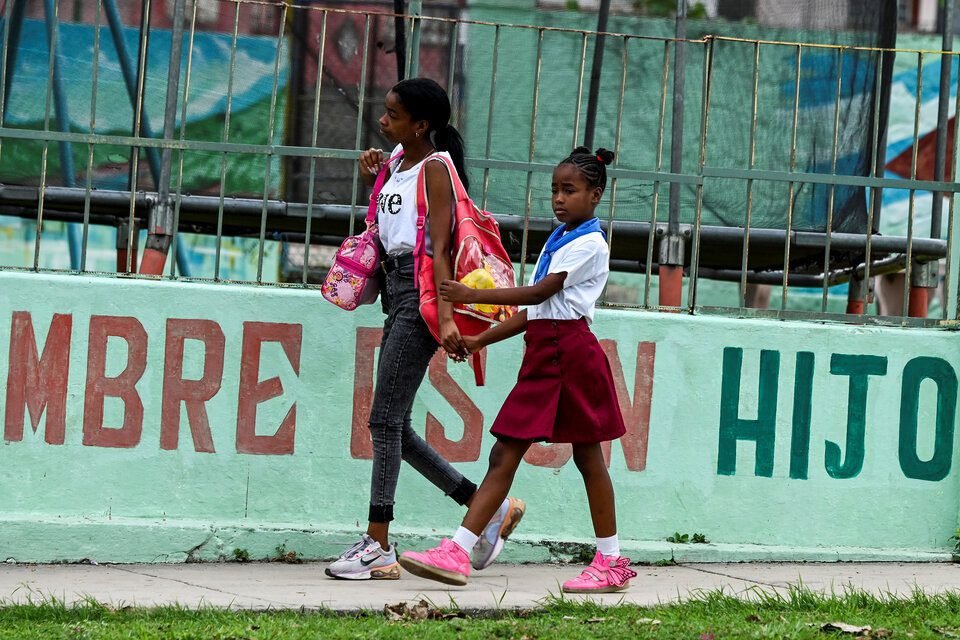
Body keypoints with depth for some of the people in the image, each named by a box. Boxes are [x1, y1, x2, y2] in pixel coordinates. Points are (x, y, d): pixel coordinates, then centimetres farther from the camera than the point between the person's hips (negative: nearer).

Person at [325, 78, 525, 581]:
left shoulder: (435, 169, -8)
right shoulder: (399, 161, 16)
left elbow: (439, 246, -17)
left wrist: (445, 315, -26)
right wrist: (373, 180, 13)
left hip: (421, 290, -10)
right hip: (396, 289, 10)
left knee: (385, 419, -11)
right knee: (395, 426, 9)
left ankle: (378, 547, -10)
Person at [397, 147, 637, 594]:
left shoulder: (588, 244, -8)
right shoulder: (557, 241, 19)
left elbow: (540, 292, -17)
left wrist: (473, 296, -18)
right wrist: (481, 340, 11)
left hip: (570, 351, -8)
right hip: (542, 352, 8)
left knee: (587, 456, 0)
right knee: (504, 453, 0)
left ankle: (611, 562, 10)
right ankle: (456, 552, -7)